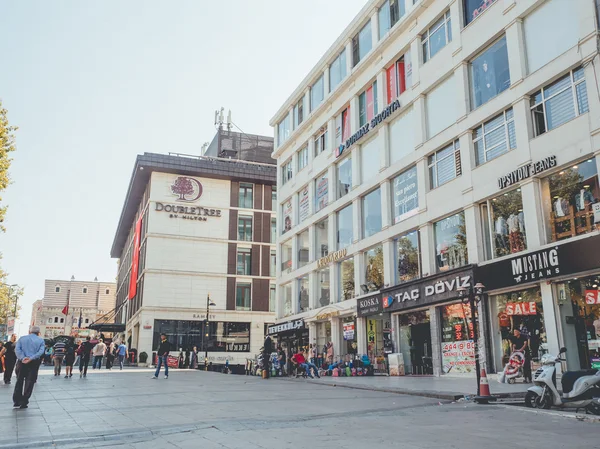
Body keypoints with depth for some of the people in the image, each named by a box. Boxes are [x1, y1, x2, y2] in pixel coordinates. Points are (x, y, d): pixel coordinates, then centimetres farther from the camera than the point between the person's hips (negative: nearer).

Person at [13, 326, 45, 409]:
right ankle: (24, 403, 4)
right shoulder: (41, 340, 5)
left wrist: (22, 358, -17)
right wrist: (31, 358, -18)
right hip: (34, 363, -1)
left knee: (19, 382, 15)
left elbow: (17, 349, -7)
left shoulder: (22, 338, 9)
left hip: (22, 362, 2)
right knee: (29, 383, 5)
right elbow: (41, 351, -11)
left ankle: (16, 401, 15)